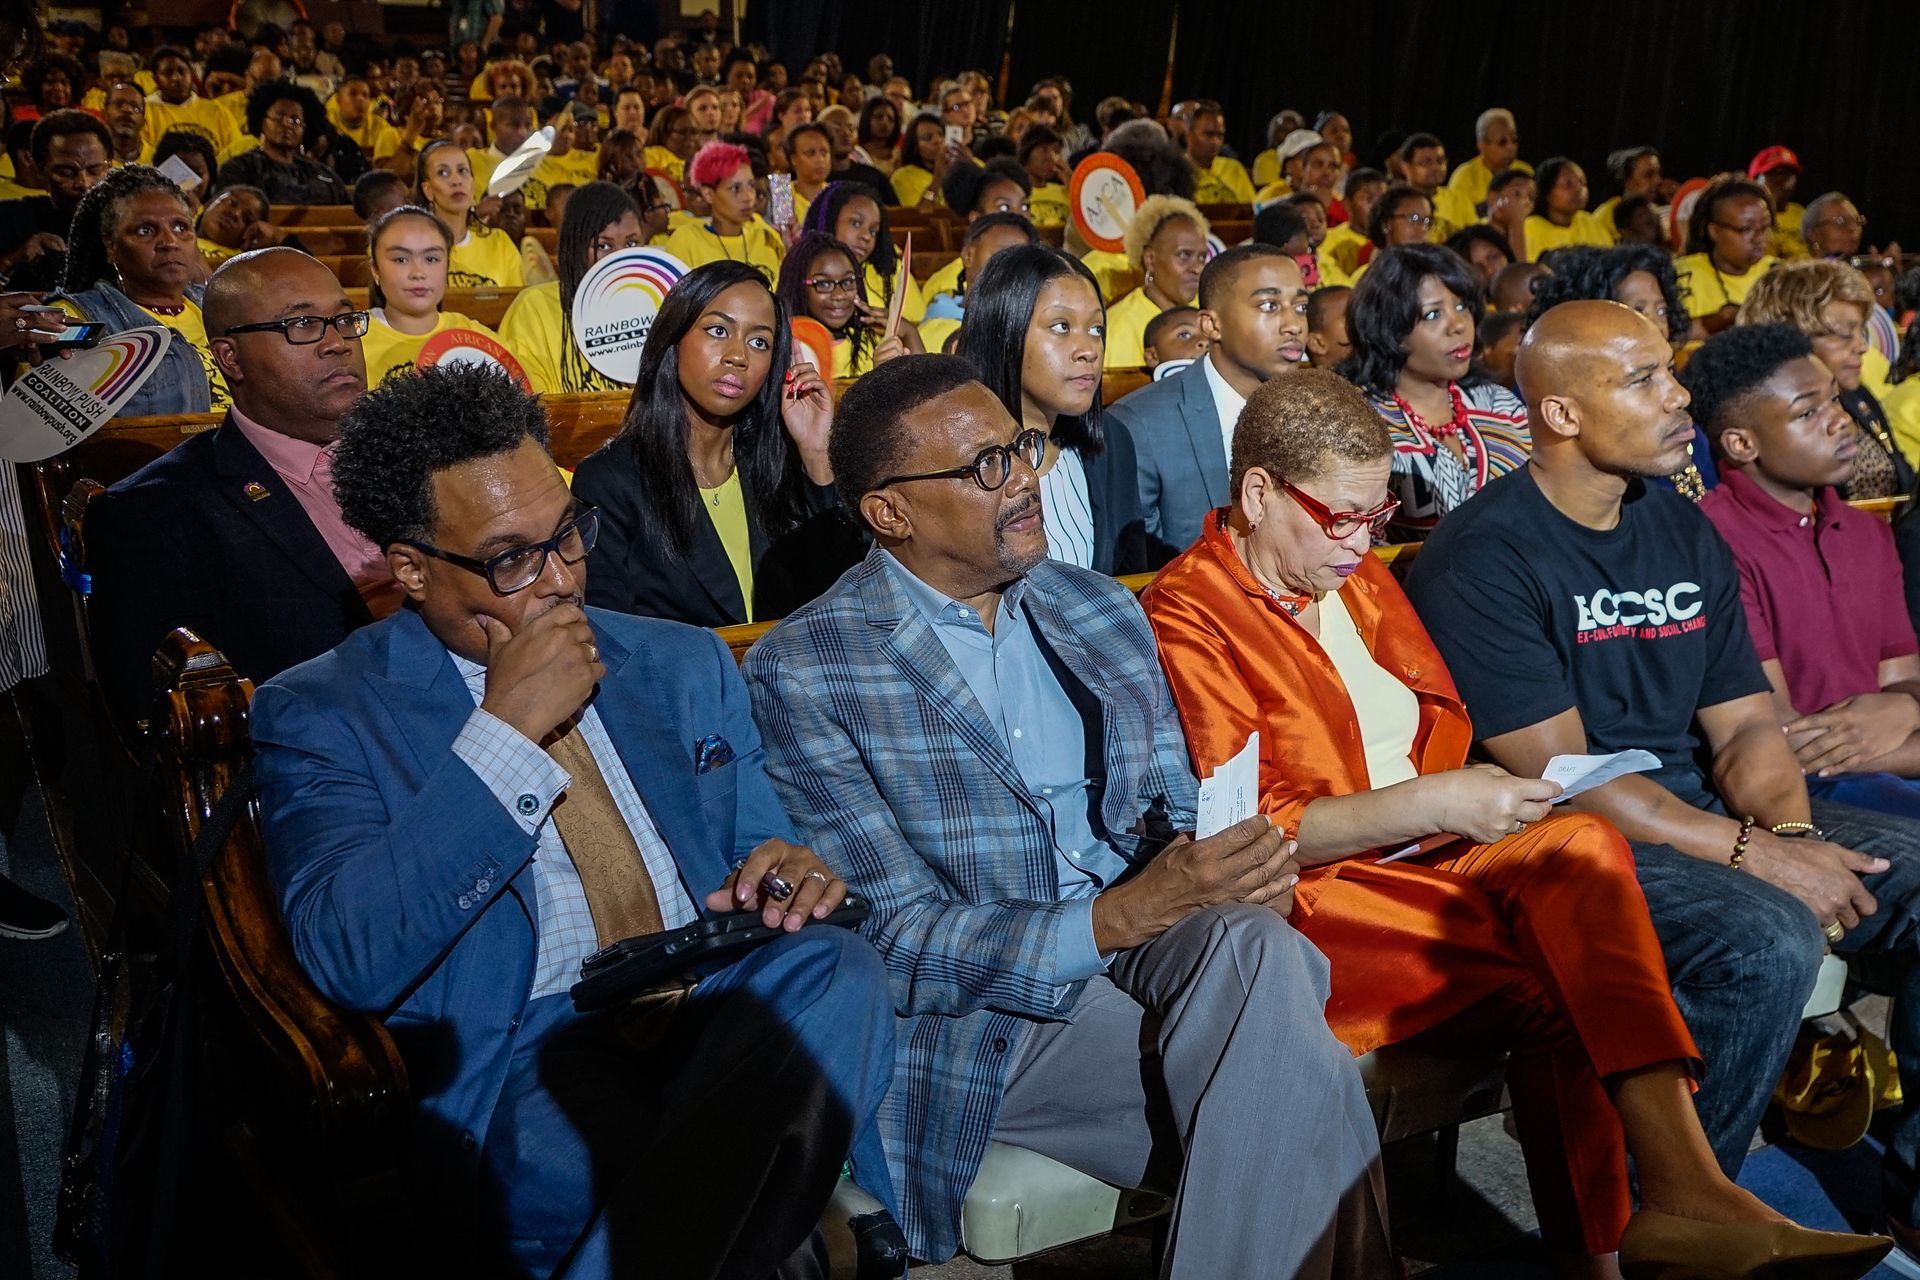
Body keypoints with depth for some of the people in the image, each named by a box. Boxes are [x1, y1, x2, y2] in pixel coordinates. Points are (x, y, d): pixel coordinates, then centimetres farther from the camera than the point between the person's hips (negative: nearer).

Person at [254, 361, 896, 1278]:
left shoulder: (685, 666, 18)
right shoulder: (320, 715, 3)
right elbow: (346, 961, -13)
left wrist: (791, 875, -3)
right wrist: (505, 733, -14)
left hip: (720, 1016, 6)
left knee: (836, 970, -30)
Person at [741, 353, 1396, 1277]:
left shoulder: (1102, 609, 12)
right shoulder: (799, 673, -6)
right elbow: (898, 939, -11)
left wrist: (1217, 869, -10)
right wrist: (1121, 914, -24)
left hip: (1148, 941, 5)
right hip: (985, 1011, -5)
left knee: (1250, 946, -29)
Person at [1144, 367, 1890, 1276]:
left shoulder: (1357, 575, 17)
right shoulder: (1187, 618, -10)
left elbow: (1442, 719, 25)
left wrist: (1470, 795, 3)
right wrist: (1433, 804, -20)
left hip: (1421, 851, 7)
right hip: (1309, 897, -7)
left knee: (1581, 843, -22)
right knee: (1558, 993, -26)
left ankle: (1683, 1185, -28)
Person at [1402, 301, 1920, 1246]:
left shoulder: (1685, 535, 12)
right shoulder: (1482, 557, -12)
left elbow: (1744, 724, 10)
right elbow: (1559, 775, -18)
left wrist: (1791, 832, -12)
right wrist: (1754, 853, -21)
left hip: (1698, 808, 8)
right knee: (1768, 941, -31)